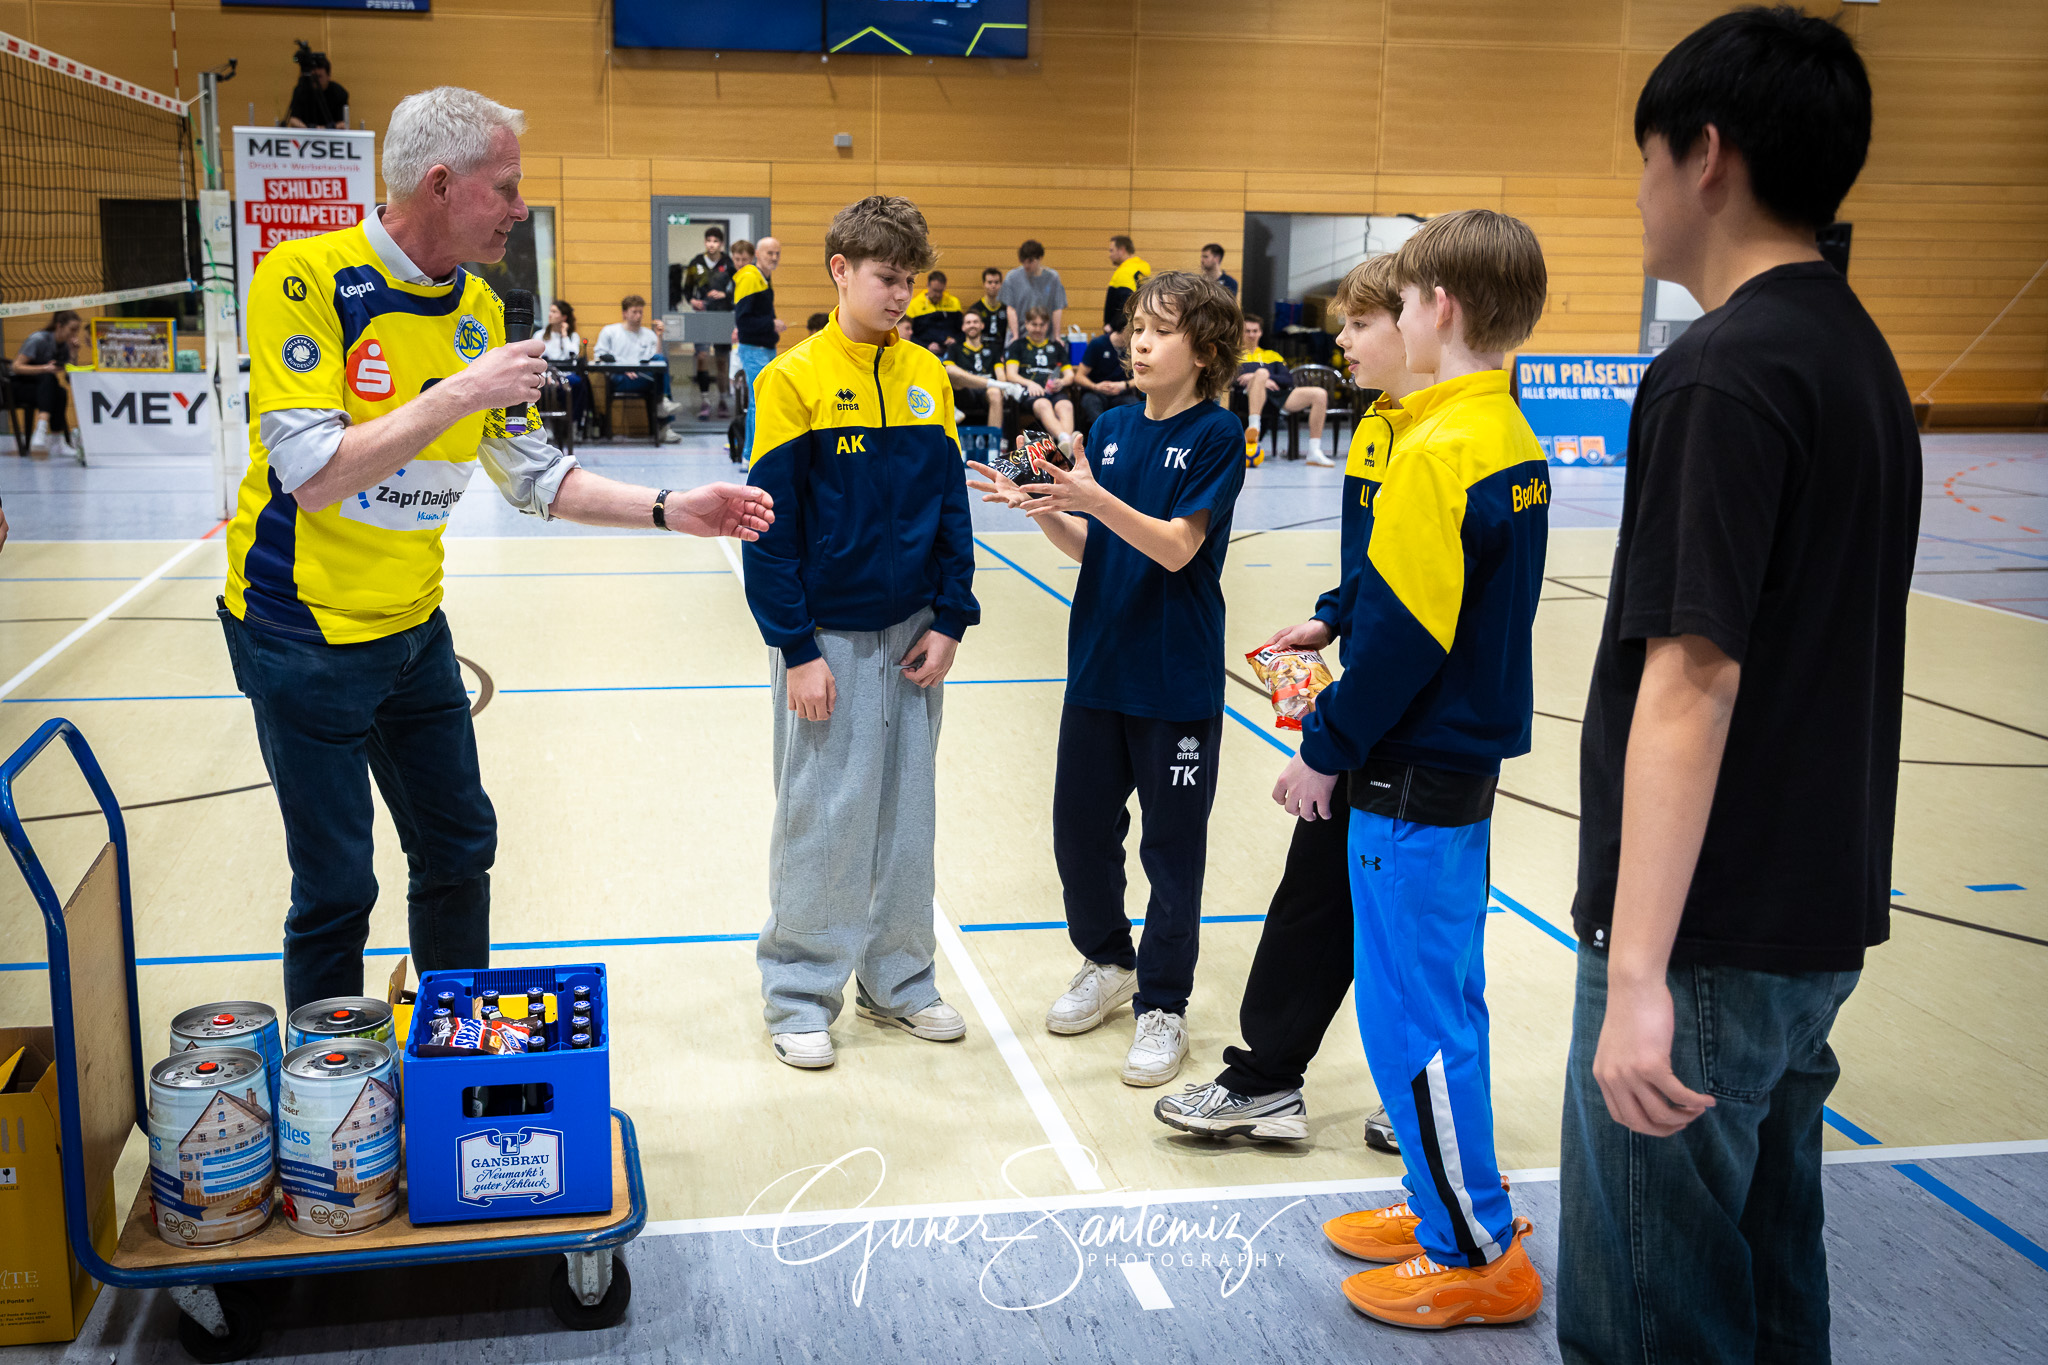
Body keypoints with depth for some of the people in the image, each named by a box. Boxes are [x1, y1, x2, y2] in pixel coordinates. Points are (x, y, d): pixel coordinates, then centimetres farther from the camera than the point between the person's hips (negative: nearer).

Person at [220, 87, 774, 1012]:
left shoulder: (478, 309, 2)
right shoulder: (304, 278, -18)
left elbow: (535, 477, 8)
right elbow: (312, 474, -27)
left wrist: (672, 511, -2)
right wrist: (462, 393, -28)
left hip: (414, 625, 7)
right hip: (303, 631, -7)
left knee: (460, 849, 16)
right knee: (335, 890, 1)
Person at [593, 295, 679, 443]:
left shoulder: (649, 335, 22)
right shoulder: (609, 331, 16)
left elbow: (657, 362, 10)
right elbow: (601, 358, 6)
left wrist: (658, 337, 2)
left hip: (645, 379, 4)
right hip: (618, 380, -4)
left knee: (661, 359, -30)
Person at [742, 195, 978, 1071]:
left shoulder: (927, 378, 5)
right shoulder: (794, 378, -8)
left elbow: (951, 507, 8)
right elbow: (773, 527, -9)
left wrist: (948, 621, 1)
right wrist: (796, 650, -12)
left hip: (911, 635, 4)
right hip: (827, 639, -4)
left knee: (907, 817, 12)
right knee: (820, 820, 3)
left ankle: (898, 981, 26)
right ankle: (799, 996, 17)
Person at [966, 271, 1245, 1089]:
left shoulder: (1215, 435, -9)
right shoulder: (1111, 428, 7)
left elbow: (1177, 547, -19)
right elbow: (1086, 547, 7)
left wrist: (1095, 498, -31)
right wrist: (1039, 508, -11)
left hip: (1178, 679, -5)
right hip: (1099, 665, 6)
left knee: (1172, 844, 5)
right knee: (1079, 827, 13)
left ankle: (1163, 1005, 18)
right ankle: (1107, 961, 36)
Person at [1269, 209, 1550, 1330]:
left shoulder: (1438, 452, -20)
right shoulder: (1511, 440, 8)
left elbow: (1404, 636, -20)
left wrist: (1326, 751, -11)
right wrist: (1340, 621, 16)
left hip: (1414, 776, -9)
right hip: (1466, 757, 9)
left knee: (1412, 1013, 1)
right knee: (1443, 997, 18)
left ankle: (1478, 1256, 12)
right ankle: (1449, 1203, 31)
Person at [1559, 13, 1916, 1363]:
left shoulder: (1721, 375, -17)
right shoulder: (1863, 356, 12)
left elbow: (1691, 681, -24)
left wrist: (1639, 974, -25)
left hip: (1711, 938, -9)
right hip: (1820, 919, 9)